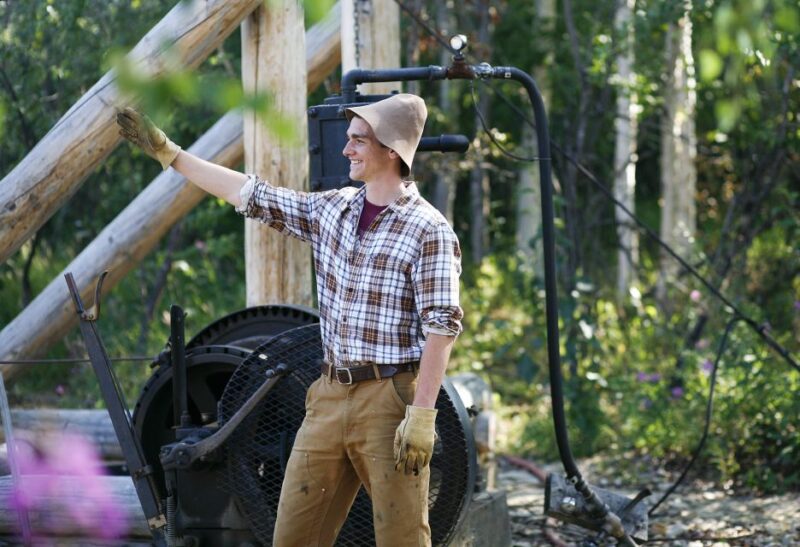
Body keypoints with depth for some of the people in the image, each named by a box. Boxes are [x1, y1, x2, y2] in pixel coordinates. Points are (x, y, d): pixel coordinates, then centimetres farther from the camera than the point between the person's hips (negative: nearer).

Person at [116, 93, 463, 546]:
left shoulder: (428, 231, -9)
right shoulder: (331, 210, 11)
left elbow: (441, 327, -13)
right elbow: (250, 194, 17)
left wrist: (421, 415, -20)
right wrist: (166, 151, 18)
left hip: (390, 400, -7)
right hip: (330, 396, 7)